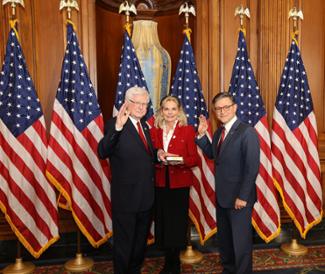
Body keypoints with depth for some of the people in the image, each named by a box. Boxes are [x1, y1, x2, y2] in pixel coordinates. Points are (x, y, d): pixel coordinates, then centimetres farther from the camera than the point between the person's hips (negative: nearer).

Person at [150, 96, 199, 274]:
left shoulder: (188, 130, -2)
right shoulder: (153, 131, 6)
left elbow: (194, 159, -3)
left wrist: (181, 160, -22)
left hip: (180, 184, -2)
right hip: (160, 184, 3)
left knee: (177, 222, 4)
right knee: (163, 221, 8)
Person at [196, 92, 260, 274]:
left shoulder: (247, 132, -16)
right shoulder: (219, 132, 8)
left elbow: (252, 168, -20)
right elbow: (212, 154, 16)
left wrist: (242, 196, -20)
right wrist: (202, 135, 3)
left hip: (238, 198, -8)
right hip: (222, 196, 8)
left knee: (241, 241, 9)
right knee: (224, 239, 22)